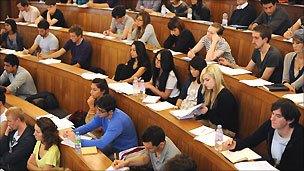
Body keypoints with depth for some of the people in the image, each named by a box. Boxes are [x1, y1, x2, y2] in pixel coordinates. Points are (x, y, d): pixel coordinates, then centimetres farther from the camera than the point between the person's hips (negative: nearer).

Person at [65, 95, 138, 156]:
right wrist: (73, 132, -17)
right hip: (112, 144, 7)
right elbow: (88, 126, 2)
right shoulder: (102, 114, -10)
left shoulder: (117, 122, -35)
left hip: (125, 150, -7)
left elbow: (102, 143, -38)